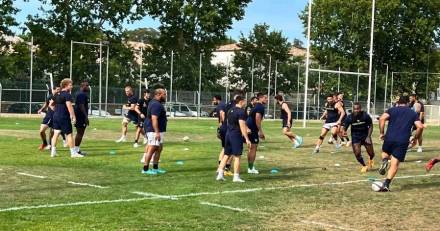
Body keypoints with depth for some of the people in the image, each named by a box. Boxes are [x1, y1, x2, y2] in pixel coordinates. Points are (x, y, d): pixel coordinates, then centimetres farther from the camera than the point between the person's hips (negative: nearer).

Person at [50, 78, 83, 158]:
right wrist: (73, 116, -24)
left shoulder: (57, 94, 13)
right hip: (64, 117, -8)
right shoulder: (67, 95, -13)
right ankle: (73, 153, 2)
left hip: (56, 116, 8)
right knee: (69, 134, -1)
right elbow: (69, 106, -23)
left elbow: (51, 104, 20)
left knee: (56, 134, 10)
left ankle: (53, 152, 10)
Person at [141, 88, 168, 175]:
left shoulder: (154, 103, 16)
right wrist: (157, 132, -28)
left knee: (159, 148, 15)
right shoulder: (156, 105, -18)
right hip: (154, 131, -11)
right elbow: (154, 119, -25)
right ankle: (145, 169, -3)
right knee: (152, 149, -7)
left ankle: (155, 168, 20)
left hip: (158, 131, 11)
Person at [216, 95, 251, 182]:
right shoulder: (241, 111, -13)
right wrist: (247, 139, -20)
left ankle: (220, 174, 10)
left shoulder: (231, 110, 14)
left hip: (228, 133, 8)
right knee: (237, 156, -1)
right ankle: (236, 176, 1)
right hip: (236, 135, -8)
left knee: (226, 155, 12)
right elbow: (242, 126, -19)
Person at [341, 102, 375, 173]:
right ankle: (364, 166, 14)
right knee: (357, 153, -14)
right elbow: (344, 127, -10)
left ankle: (370, 160, 46)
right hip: (355, 137, 0)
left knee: (371, 153, 6)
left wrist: (368, 137, -13)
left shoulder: (365, 116, -19)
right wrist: (344, 132, -35)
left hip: (365, 135, 0)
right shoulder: (349, 117, -17)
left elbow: (370, 126, -5)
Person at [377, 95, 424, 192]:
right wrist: (415, 138, 13)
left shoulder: (392, 110, 10)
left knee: (385, 152, 30)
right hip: (403, 141, 0)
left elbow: (382, 119, -7)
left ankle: (384, 161, -3)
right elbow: (420, 127, 0)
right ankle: (386, 184, -9)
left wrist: (382, 133, 1)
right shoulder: (413, 113, 13)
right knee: (395, 163, 3)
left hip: (390, 138, 1)